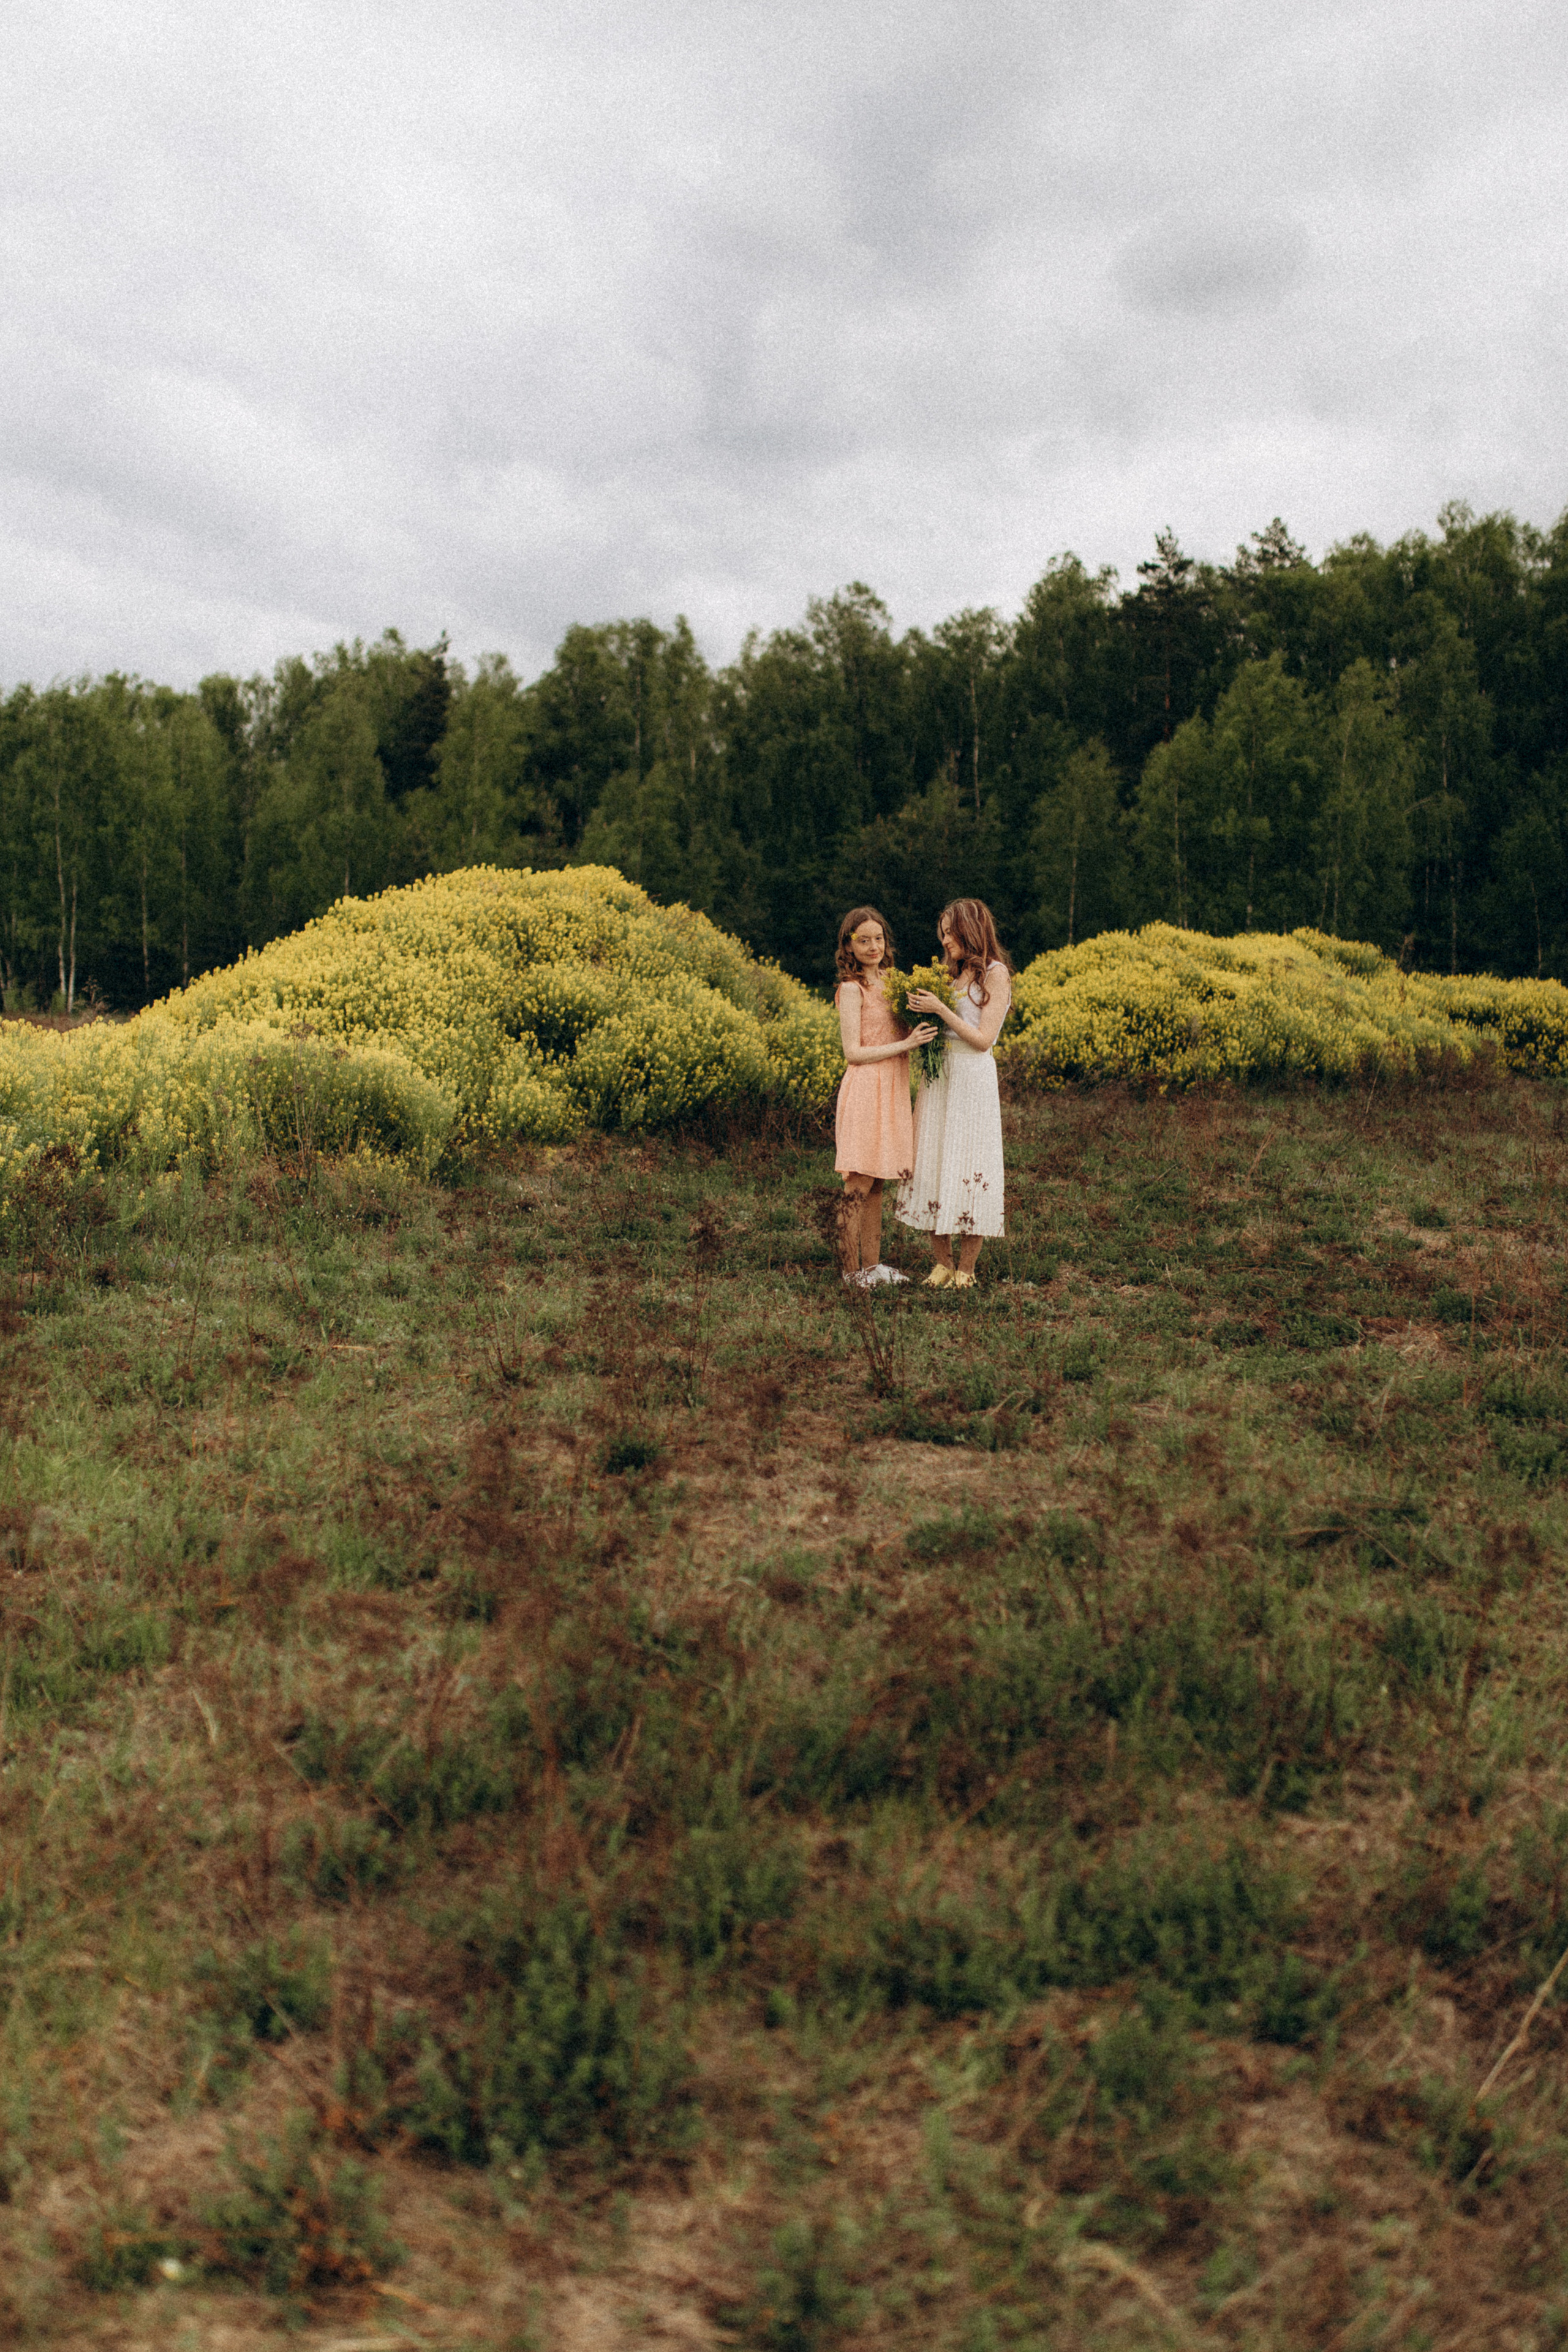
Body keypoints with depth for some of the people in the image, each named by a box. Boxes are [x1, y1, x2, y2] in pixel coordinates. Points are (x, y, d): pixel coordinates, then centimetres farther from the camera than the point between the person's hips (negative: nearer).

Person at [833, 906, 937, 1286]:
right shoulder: (852, 989, -8)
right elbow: (853, 1053, -13)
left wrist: (922, 1029, 0)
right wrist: (905, 1044, -16)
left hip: (891, 1090, 7)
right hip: (865, 1088, -7)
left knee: (876, 1185, 11)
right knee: (859, 1186, -5)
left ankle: (871, 1265, 17)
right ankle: (850, 1271, 2)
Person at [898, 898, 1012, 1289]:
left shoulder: (995, 974, -6)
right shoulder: (957, 974, 16)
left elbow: (983, 1039, -13)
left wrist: (940, 1009, -16)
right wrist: (921, 1016, -1)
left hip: (972, 1080, -7)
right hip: (939, 1075, 7)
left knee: (968, 1167, -4)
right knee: (934, 1164, 4)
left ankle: (966, 1270, 5)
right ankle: (943, 1264, 12)